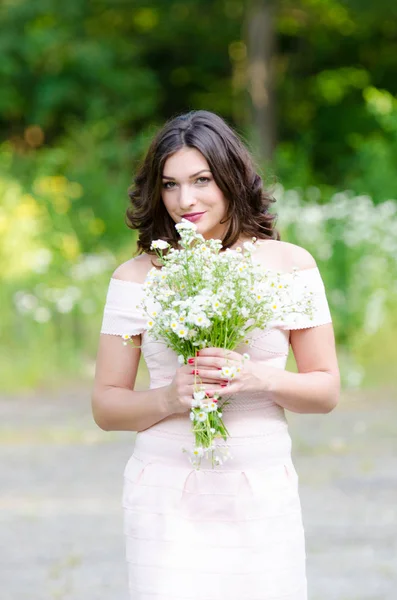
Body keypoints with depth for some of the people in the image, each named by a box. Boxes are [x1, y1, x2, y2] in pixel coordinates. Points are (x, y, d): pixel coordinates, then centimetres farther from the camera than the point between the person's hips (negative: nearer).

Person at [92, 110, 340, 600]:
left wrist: (261, 379, -12)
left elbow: (327, 389, 7)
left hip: (263, 497, 1)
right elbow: (106, 404, 5)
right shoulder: (137, 276, 3)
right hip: (166, 495, -1)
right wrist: (168, 398, -14)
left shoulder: (290, 265, 4)